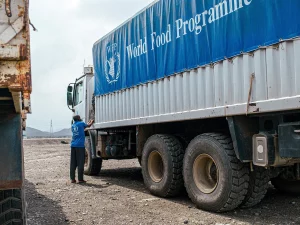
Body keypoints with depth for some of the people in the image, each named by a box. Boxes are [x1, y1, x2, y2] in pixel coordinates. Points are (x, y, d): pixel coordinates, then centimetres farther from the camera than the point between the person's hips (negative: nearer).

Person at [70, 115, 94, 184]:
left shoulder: (73, 126, 16)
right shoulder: (81, 123, -1)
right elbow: (88, 126, 18)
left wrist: (88, 123, 43)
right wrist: (91, 122, 38)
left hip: (73, 145, 6)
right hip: (80, 145, -6)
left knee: (73, 163, 6)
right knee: (80, 163, -3)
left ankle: (72, 179, 6)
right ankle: (80, 179, -2)